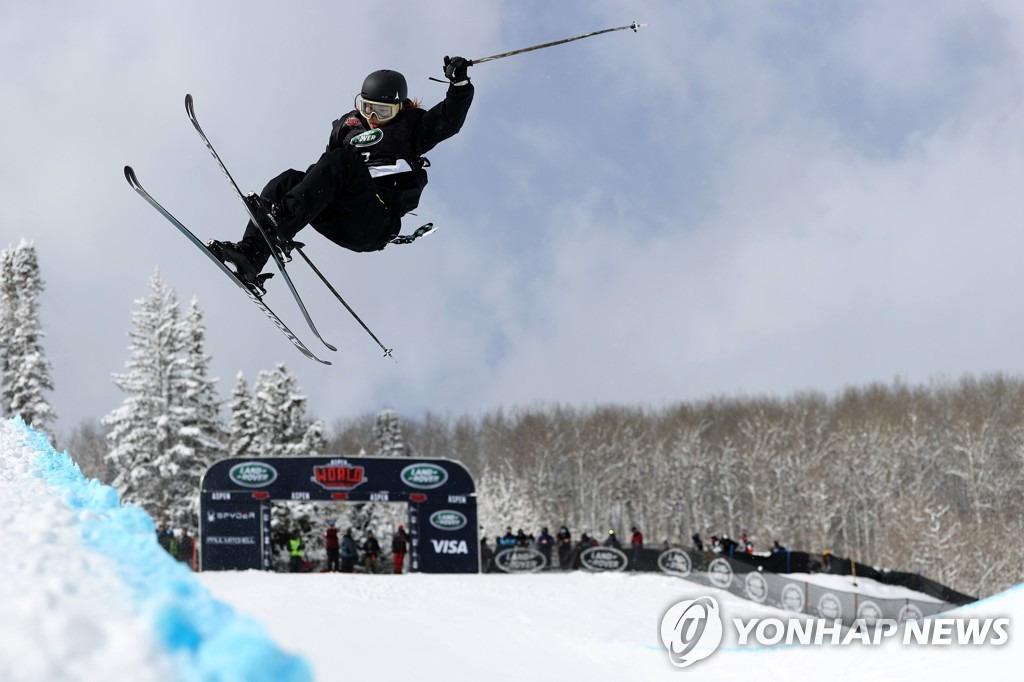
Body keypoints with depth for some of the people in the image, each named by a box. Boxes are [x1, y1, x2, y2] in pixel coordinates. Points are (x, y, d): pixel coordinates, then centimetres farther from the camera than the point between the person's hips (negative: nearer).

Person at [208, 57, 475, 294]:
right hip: (340, 222, 6)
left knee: (341, 161, -27)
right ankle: (249, 254, -33)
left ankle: (282, 220, -47)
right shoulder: (349, 124, 25)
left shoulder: (411, 126, 13)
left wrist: (459, 82, -11)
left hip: (376, 224, -6)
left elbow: (449, 120, 1)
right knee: (285, 182, -14)